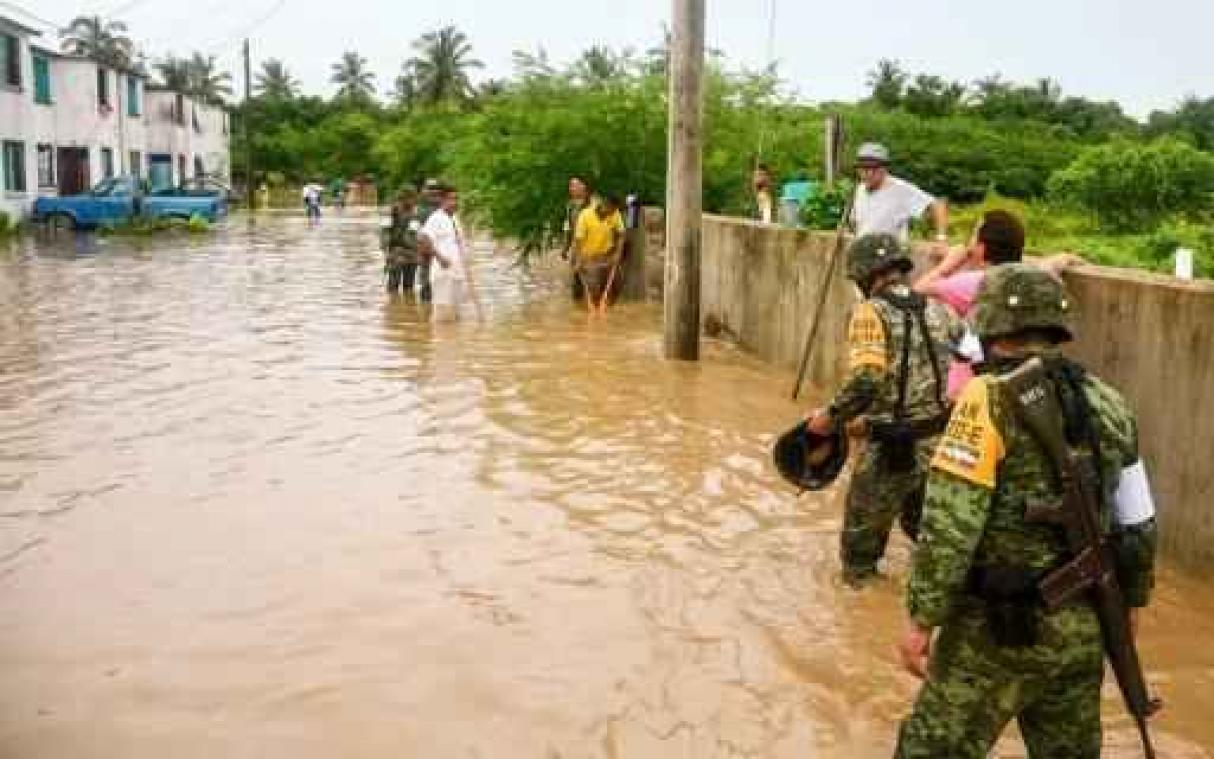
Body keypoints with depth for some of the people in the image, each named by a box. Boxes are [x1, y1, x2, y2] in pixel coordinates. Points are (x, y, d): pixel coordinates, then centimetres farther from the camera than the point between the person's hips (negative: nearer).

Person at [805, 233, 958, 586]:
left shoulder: (872, 312, -13)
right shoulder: (936, 309, 7)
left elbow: (865, 380, -23)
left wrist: (831, 417, -10)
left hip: (895, 446, -6)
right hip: (942, 439, 6)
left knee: (863, 528, 12)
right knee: (921, 521, 26)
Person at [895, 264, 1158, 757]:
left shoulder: (991, 399, -15)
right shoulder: (1107, 403, 6)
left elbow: (949, 524, -19)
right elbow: (1137, 525, 13)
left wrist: (920, 619, -13)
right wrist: (1130, 601, 26)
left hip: (1000, 626, -6)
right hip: (1084, 626, 7)